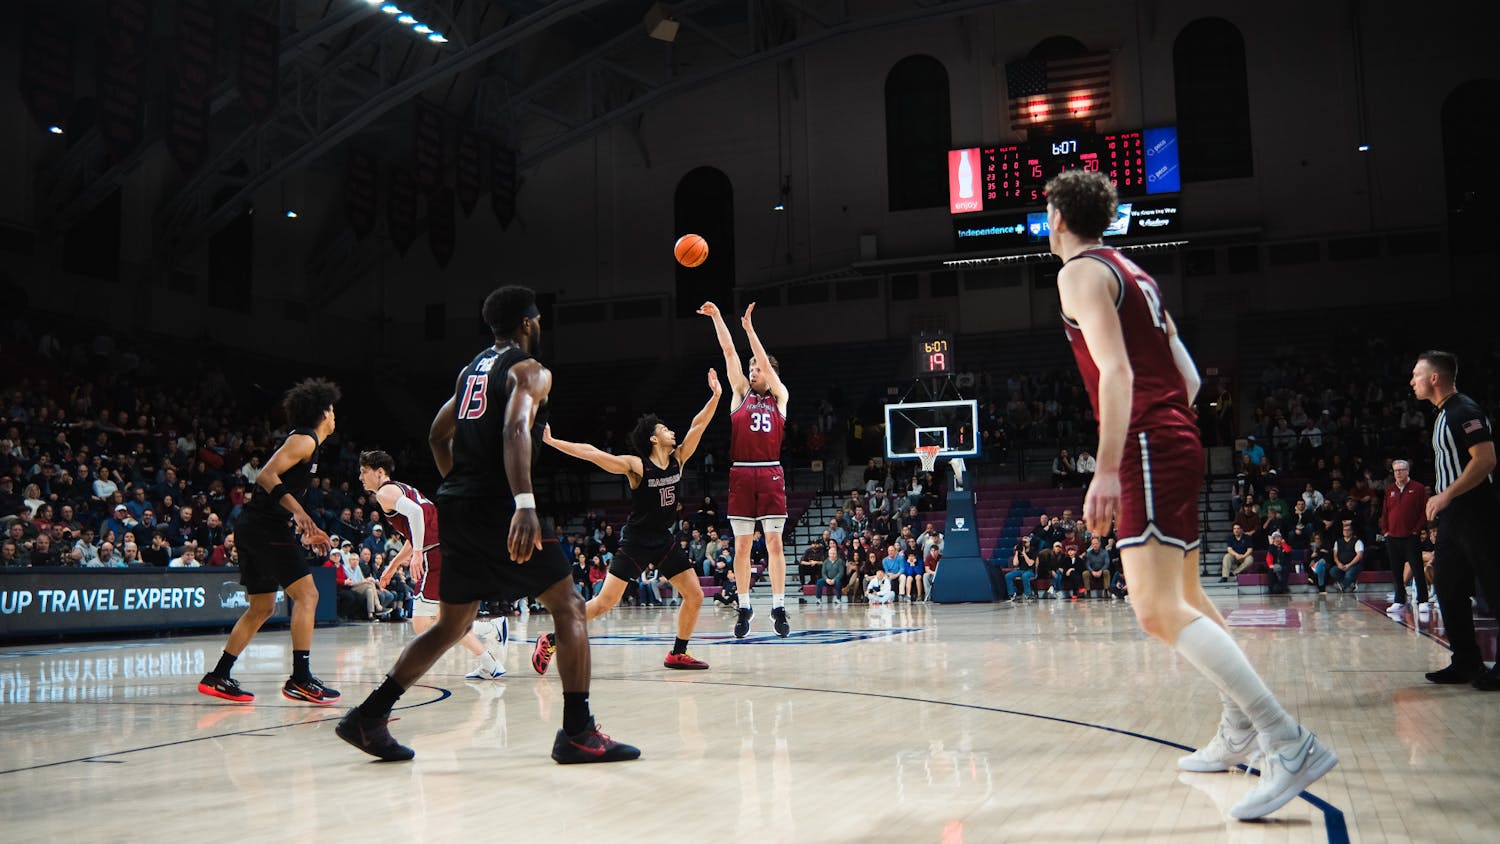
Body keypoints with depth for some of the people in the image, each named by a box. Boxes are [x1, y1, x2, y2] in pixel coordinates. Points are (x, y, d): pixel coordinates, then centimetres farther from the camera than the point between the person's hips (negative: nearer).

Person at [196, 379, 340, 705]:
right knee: (306, 594, -12)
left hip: (253, 528, 11)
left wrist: (308, 530, 28)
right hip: (267, 528, -11)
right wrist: (298, 511, -30)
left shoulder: (304, 440, 23)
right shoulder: (305, 439, -7)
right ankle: (300, 680, -15)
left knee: (262, 607, 15)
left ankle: (217, 678, 18)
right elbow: (266, 475, -20)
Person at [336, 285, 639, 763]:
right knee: (568, 608, -1)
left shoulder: (472, 369, 20)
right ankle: (577, 733, -5)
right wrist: (525, 504, -34)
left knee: (452, 623, 18)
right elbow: (516, 430, -23)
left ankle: (368, 718, 16)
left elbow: (438, 436, 24)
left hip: (458, 506, 8)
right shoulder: (529, 370, -5)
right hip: (499, 505, -8)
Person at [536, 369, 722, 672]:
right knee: (604, 602, -11)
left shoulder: (678, 459, 2)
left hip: (664, 541, 6)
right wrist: (552, 442, -21)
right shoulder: (635, 465, -13)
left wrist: (715, 396, -11)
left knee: (695, 596, 0)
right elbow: (591, 453, -17)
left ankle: (678, 654, 15)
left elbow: (697, 426, -2)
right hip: (635, 541, -6)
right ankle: (550, 641, 2)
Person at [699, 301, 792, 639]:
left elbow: (765, 362, -2)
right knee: (742, 545, 4)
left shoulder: (780, 397, 10)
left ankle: (778, 608, 4)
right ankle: (744, 608, 12)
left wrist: (749, 327, -7)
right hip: (740, 474, 1)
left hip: (770, 474, -1)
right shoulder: (740, 393, 13)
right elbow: (729, 351, 7)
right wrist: (716, 317, 4)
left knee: (774, 542, 0)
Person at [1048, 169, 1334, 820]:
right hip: (1178, 439, 10)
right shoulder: (1133, 273, 21)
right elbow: (1189, 377, 20)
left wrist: (1107, 468, -27)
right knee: (1184, 595, 21)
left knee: (1159, 612, -16)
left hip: (1147, 448, -10)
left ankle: (1291, 745, -20)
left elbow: (1115, 371, -21)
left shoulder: (1080, 272, -7)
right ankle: (1238, 730, 29)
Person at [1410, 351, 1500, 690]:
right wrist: (1440, 500, 19)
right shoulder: (1444, 415, 17)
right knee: (1450, 592, 10)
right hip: (1451, 516, 10)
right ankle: (1466, 663, 15)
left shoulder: (1465, 411, -13)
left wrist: (1446, 495, -23)